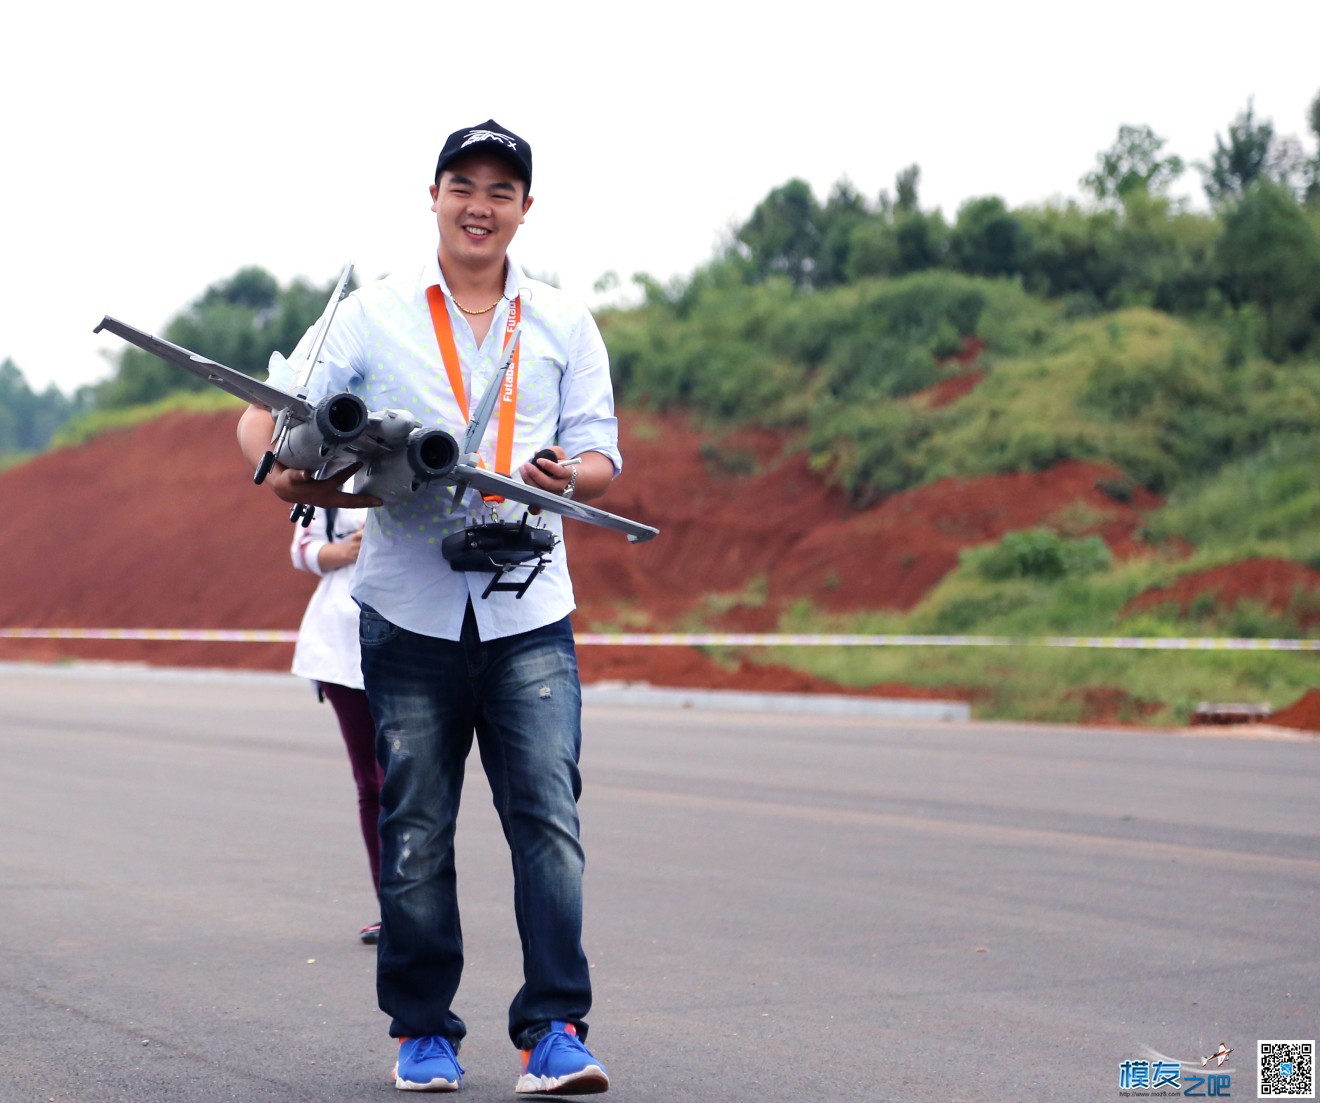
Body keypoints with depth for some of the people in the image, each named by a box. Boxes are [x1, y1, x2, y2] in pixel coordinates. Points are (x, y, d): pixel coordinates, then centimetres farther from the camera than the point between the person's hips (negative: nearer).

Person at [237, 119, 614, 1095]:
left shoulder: (565, 323, 10)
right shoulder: (373, 317, 6)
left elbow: (601, 458, 8)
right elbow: (264, 419, 7)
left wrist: (566, 476, -16)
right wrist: (305, 478, -14)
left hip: (529, 613, 0)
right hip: (409, 608, 0)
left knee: (548, 816, -10)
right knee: (414, 830, 5)